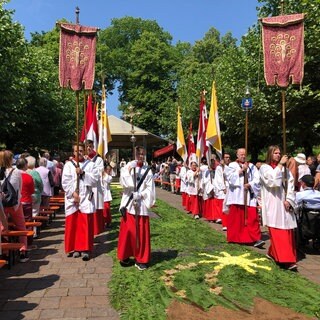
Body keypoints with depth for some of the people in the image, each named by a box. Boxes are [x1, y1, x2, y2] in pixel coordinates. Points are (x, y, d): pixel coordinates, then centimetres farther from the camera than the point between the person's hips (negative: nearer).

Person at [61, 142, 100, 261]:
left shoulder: (90, 164, 7)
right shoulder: (68, 164, 6)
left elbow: (95, 179, -4)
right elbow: (65, 182, -1)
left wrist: (83, 173, -14)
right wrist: (73, 193, -11)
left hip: (86, 199, 0)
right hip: (72, 199, 1)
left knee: (86, 225, -2)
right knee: (72, 225, 5)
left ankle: (85, 249, 5)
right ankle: (74, 248, 16)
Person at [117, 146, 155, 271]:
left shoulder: (147, 170, 5)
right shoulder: (127, 167, 3)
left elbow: (150, 188, 2)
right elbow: (123, 182, -12)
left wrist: (140, 195, -12)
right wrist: (129, 170, -21)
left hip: (141, 205, 1)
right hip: (128, 204, -1)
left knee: (142, 232, 3)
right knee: (127, 231, 1)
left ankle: (141, 259, 13)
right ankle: (125, 256, 17)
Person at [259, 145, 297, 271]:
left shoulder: (285, 168, 15)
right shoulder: (264, 168, 1)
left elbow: (290, 184, 6)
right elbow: (272, 181, -16)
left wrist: (288, 200, -7)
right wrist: (280, 164, -12)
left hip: (284, 203, 5)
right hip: (272, 204, -5)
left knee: (287, 231, 6)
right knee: (278, 232, -8)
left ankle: (273, 253, 22)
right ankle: (285, 259, -6)